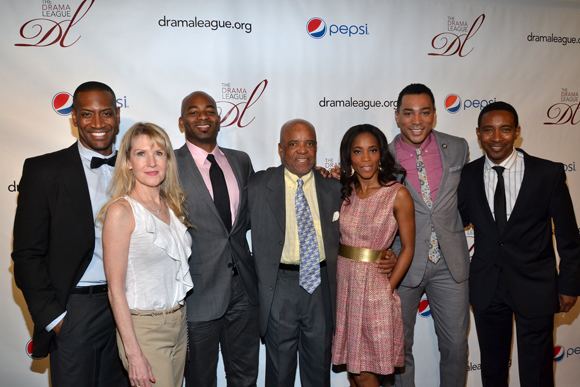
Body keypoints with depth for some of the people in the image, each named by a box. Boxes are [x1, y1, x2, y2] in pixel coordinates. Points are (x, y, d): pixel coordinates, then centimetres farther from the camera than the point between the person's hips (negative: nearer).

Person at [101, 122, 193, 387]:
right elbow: (116, 289, -15)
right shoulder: (121, 210, -15)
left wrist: (178, 320, 5)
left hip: (178, 323, 6)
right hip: (143, 328, -6)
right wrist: (134, 354, -16)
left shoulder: (171, 205, 5)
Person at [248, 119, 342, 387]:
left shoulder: (332, 186, 3)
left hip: (321, 284, 2)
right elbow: (259, 237, 1)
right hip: (280, 286, -2)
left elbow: (338, 236, 10)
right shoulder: (259, 186, -4)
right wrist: (263, 285, -3)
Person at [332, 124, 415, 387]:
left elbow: (408, 247, -5)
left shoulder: (398, 194, -8)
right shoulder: (343, 190, 4)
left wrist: (388, 288, -9)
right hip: (342, 280, 4)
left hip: (375, 284, -4)